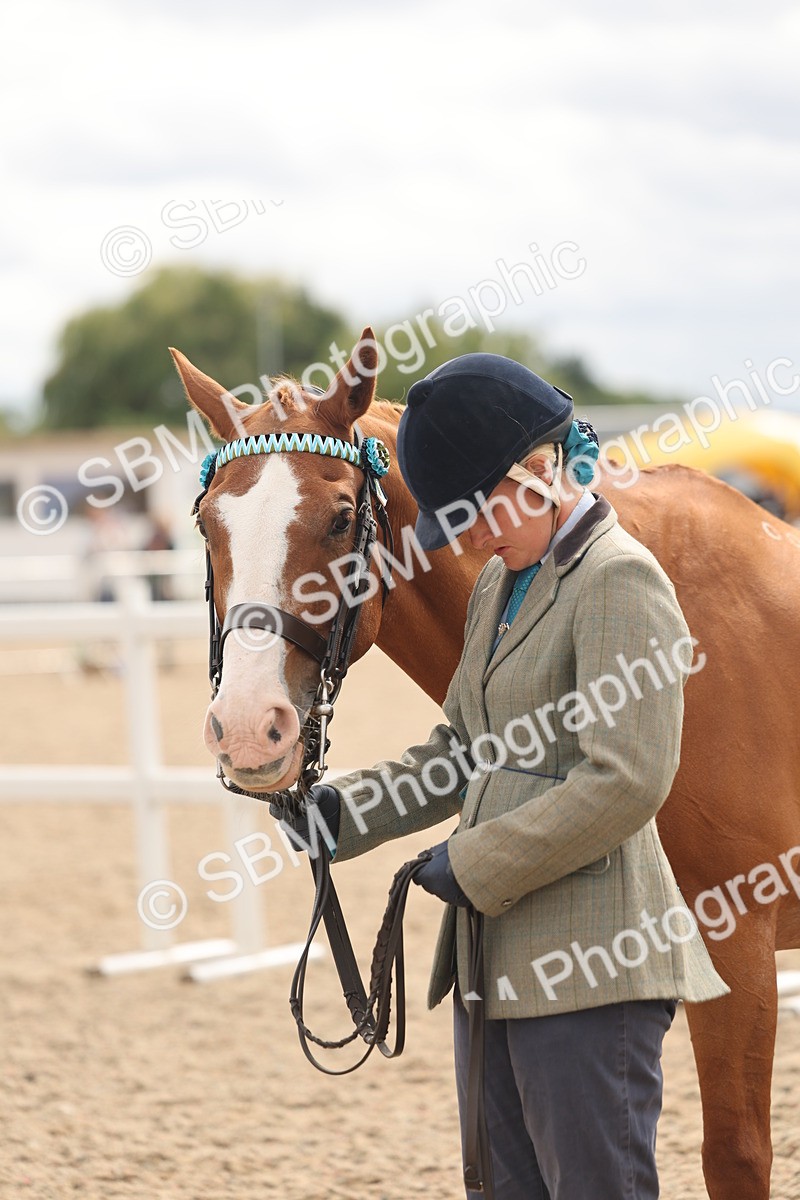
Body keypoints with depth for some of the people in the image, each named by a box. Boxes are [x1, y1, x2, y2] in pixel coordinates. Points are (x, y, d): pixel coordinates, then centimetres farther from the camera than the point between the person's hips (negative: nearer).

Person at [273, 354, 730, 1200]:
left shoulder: (618, 580, -14)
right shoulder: (501, 584, 15)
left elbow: (626, 784, -21)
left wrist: (475, 866, -16)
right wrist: (341, 811, 7)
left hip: (589, 965, -10)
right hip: (497, 955, 10)